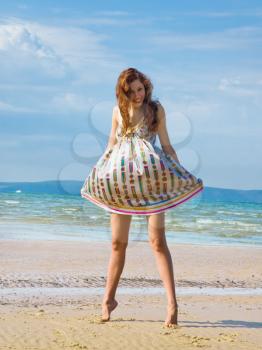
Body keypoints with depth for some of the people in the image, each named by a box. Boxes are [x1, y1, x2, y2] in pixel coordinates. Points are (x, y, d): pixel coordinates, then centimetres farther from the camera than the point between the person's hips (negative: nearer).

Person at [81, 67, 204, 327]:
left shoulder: (156, 109, 6)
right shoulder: (118, 110, 11)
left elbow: (166, 144, 9)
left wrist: (181, 172, 1)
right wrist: (100, 173, 13)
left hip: (152, 178, -3)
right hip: (121, 179, 3)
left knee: (157, 240, -12)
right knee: (118, 242, 7)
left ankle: (172, 304, -16)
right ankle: (109, 298, 21)